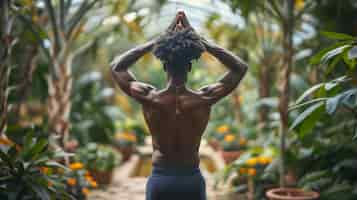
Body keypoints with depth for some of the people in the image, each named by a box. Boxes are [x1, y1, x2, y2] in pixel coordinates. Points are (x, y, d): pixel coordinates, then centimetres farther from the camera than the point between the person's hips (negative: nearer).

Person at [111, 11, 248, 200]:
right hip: (193, 180, 0)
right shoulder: (204, 99, -12)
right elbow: (240, 68, 2)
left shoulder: (149, 98, -12)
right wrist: (199, 39, -1)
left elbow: (116, 67, 4)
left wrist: (158, 40, 1)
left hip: (159, 179, 0)